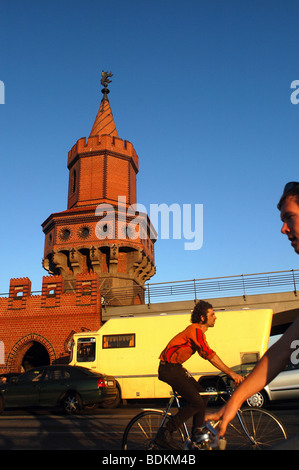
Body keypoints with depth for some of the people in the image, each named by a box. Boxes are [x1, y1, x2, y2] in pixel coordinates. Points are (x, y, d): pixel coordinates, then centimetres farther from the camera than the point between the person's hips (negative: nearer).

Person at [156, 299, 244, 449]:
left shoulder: (198, 331, 13)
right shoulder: (195, 331, -19)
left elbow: (208, 355, 16)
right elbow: (210, 355, -25)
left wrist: (228, 372, 11)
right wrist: (231, 373, -23)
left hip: (176, 368, 10)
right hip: (169, 369, -10)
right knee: (197, 402, -10)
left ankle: (197, 433, 20)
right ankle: (164, 433, -5)